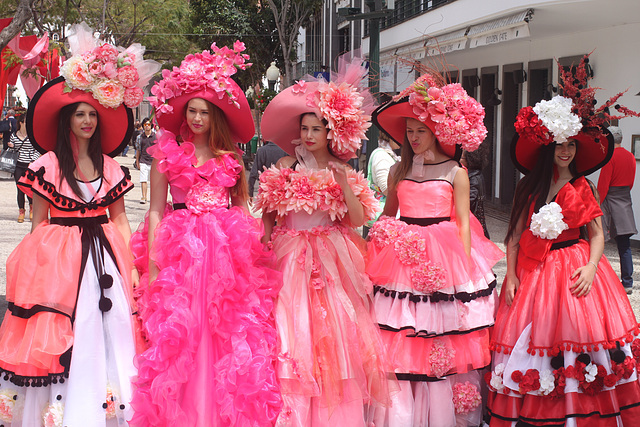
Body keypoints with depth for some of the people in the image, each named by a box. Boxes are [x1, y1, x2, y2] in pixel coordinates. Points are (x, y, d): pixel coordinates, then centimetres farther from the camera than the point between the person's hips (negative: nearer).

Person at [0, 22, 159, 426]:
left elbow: (119, 218, 10)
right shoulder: (47, 166, -3)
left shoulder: (110, 167, 9)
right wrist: (40, 267, -6)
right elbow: (39, 223, -1)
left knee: (108, 334, 5)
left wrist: (129, 265, 2)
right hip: (58, 259, -4)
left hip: (104, 256, 4)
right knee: (62, 338, -2)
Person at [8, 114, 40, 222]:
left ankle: (32, 206, 20)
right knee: (20, 189, 3)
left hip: (29, 165, -2)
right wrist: (11, 146, -2)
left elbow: (37, 151, 2)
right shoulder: (14, 135, 7)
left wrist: (33, 161, -10)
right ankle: (21, 211, 17)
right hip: (18, 166, 2)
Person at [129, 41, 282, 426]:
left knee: (228, 336, 0)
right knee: (179, 334, -3)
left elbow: (242, 206, 13)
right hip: (179, 250, -1)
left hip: (227, 250, 2)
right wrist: (152, 258, -6)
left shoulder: (231, 157, 12)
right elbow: (156, 210, 3)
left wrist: (251, 247, -1)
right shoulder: (167, 153, 6)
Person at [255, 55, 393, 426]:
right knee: (293, 333, -3)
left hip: (331, 262, 1)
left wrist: (343, 182, -16)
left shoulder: (344, 172, 4)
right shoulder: (287, 168, 2)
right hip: (291, 259, -1)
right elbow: (268, 215, 4)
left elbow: (359, 219, -6)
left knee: (334, 331, 1)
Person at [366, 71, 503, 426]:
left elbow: (463, 221, -2)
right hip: (402, 257, 3)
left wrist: (466, 265, -9)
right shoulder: (398, 170, 10)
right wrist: (377, 244, 8)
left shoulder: (455, 172, 0)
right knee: (399, 342, 1)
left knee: (443, 341, 2)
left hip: (443, 257, -3)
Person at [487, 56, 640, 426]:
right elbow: (515, 235, 5)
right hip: (531, 271, 1)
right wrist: (511, 275, -3)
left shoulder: (582, 188, 3)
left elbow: (597, 234, 2)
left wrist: (590, 267, -14)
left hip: (573, 267, -1)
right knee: (532, 331, 0)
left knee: (575, 333, -4)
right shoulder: (529, 187, 6)